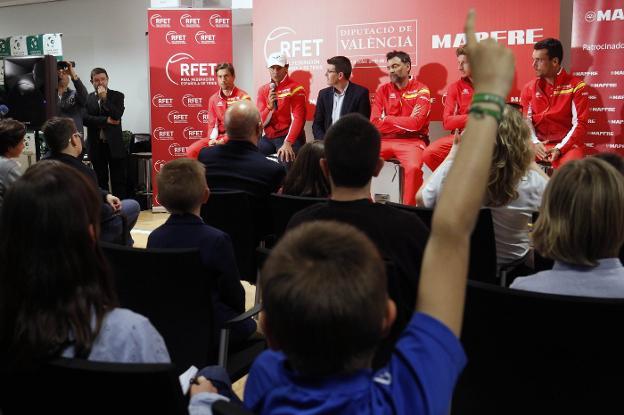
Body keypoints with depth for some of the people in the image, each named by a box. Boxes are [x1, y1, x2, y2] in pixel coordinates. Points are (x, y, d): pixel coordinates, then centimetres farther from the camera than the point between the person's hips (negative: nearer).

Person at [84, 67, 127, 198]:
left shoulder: (117, 96, 3)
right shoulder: (87, 98, 6)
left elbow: (117, 116, -11)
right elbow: (85, 119, -6)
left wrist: (104, 98, -13)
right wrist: (106, 120, -12)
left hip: (115, 145, -1)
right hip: (96, 146, 2)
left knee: (118, 181, 0)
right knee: (100, 181, 8)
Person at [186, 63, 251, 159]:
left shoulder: (243, 97, -6)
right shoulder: (213, 99, 11)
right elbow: (212, 123, 12)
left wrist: (224, 140, -19)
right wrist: (212, 139, -10)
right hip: (218, 137, 5)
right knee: (191, 151, -13)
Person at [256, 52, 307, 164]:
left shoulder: (296, 89, -6)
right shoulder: (263, 90, 9)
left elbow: (298, 118, -16)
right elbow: (261, 122, 4)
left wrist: (287, 143, -27)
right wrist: (270, 106, -15)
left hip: (290, 137, -5)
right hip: (269, 137, 5)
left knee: (285, 160, -33)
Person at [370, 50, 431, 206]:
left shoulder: (421, 90, 1)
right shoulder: (383, 90, 11)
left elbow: (416, 123, -11)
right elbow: (375, 123, 1)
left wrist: (387, 120, -4)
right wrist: (406, 122, -4)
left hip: (412, 141, -4)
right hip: (385, 140, 4)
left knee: (413, 167, -34)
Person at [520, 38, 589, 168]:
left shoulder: (576, 86, -1)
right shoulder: (529, 88, 10)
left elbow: (580, 123, -6)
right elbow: (525, 120, 5)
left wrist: (560, 148, -18)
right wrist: (534, 142, -14)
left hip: (566, 145, -3)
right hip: (538, 144, 3)